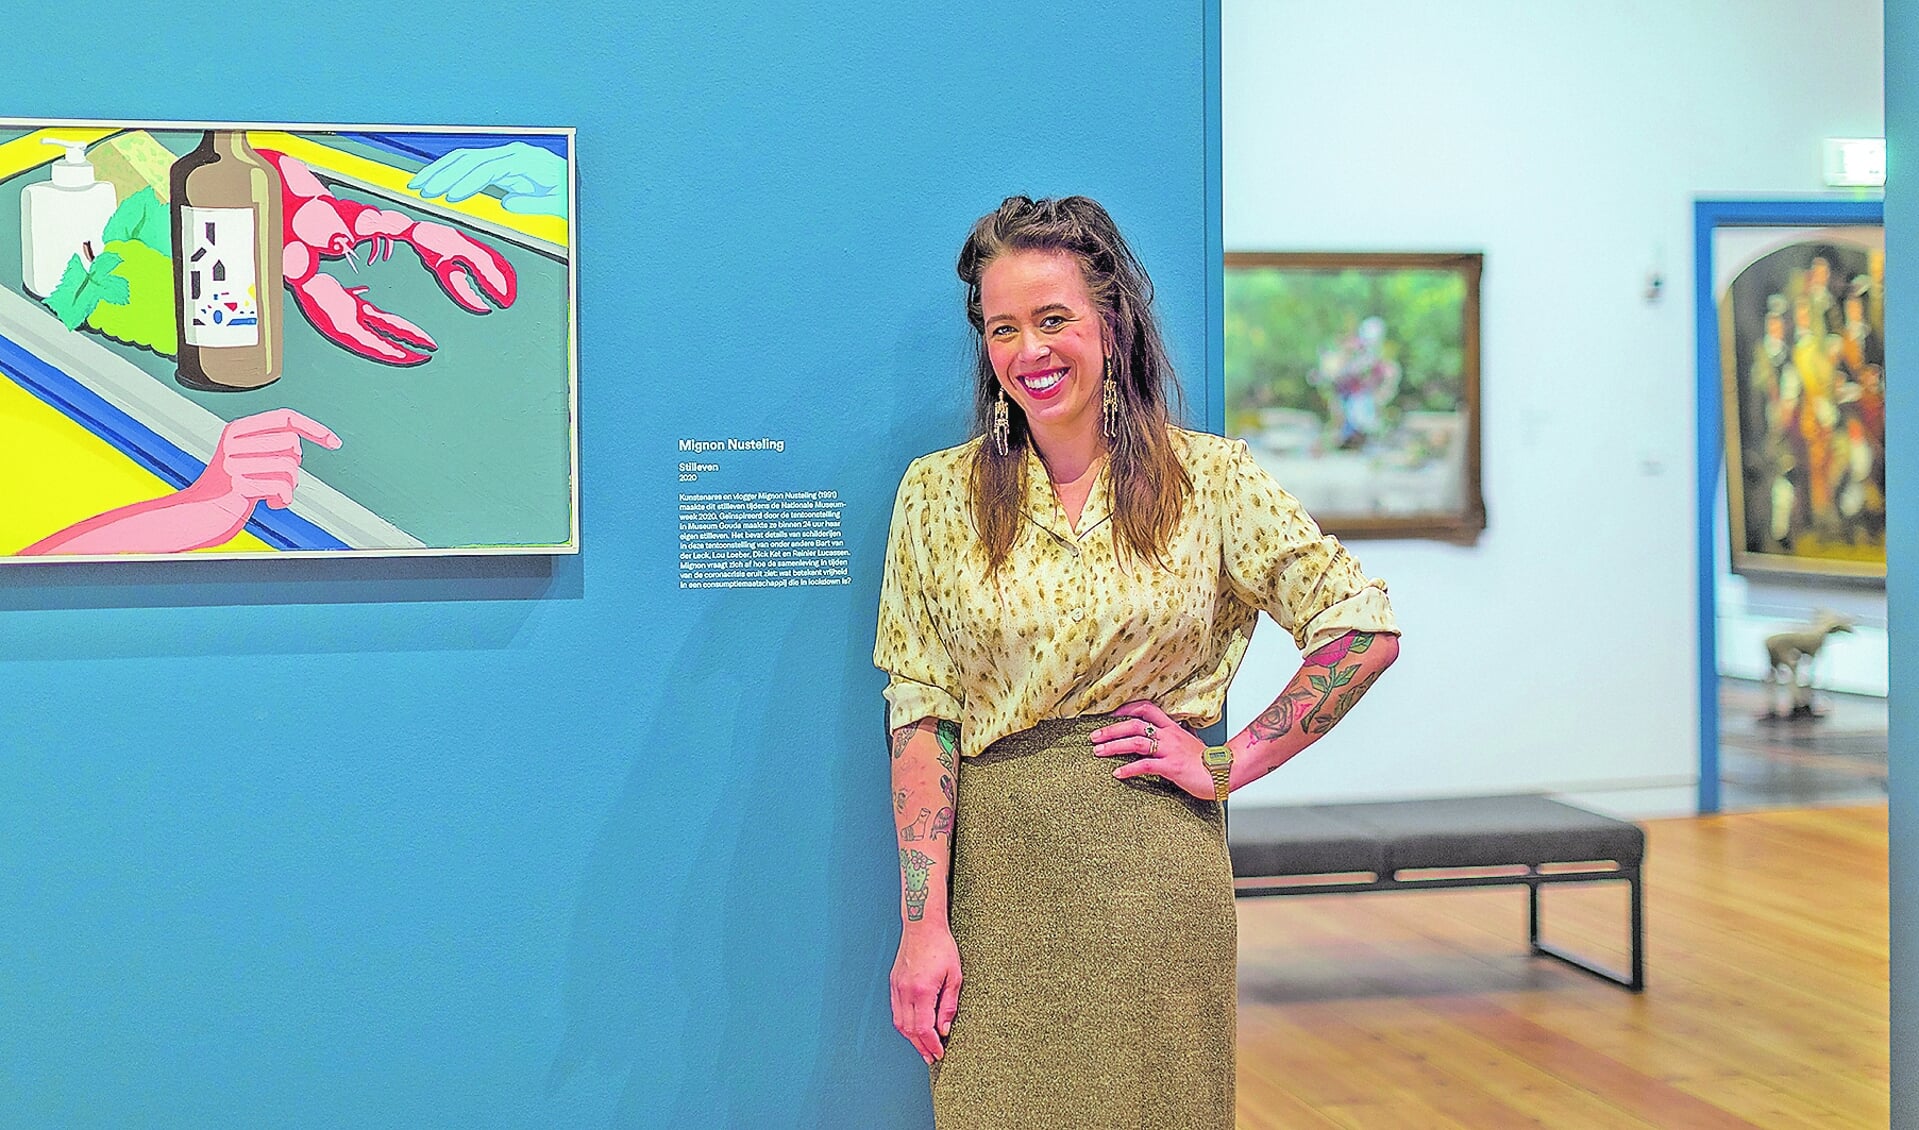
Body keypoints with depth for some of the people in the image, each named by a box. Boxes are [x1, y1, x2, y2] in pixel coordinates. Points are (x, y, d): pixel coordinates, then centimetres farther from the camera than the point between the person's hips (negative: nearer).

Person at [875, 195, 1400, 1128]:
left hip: (1157, 873, -1)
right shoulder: (938, 493, 5)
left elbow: (1365, 629, 1)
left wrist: (1231, 764, -4)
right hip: (995, 873, 1)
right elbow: (920, 714, 1)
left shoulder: (1210, 479, 1)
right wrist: (923, 925, -7)